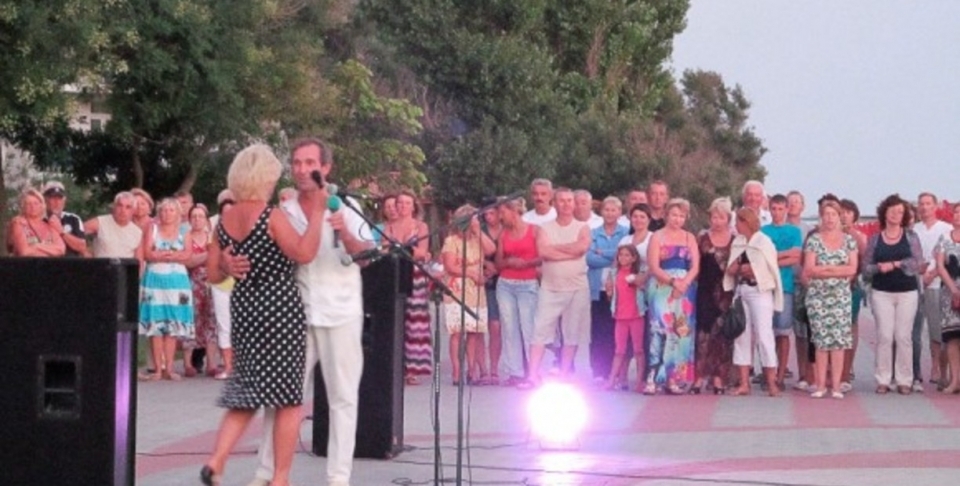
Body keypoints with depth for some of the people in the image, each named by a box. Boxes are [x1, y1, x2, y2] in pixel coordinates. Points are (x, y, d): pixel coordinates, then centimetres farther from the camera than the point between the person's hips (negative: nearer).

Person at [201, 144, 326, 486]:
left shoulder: (225, 221, 6)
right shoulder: (272, 217, -13)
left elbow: (213, 274, 9)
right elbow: (304, 253, -24)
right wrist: (316, 214, -16)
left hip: (243, 309, 7)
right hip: (281, 309, -7)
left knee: (246, 393, 15)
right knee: (289, 399, 3)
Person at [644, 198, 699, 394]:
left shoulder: (690, 238, 14)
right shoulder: (658, 237, 4)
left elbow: (695, 267, 5)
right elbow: (654, 267, -5)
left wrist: (684, 283, -13)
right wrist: (672, 281, -19)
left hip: (685, 290, 3)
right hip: (662, 288, -3)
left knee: (681, 332, 0)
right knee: (659, 329, -12)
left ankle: (676, 379, 3)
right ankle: (654, 378, -14)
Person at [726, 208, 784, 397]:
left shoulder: (763, 242, -5)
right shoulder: (737, 242, 13)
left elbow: (771, 269, -7)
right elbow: (730, 269, 13)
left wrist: (753, 270, -11)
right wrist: (733, 268, -8)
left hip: (760, 291, -7)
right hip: (741, 290, 7)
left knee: (763, 335, -8)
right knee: (742, 335, 5)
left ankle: (772, 383, -5)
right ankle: (744, 383, 8)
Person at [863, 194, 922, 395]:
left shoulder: (911, 237, 5)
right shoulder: (874, 239, 7)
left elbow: (917, 263, -7)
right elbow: (866, 268, 4)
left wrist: (893, 264, -12)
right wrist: (879, 268, -16)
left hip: (907, 292, 0)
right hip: (881, 293, 0)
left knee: (903, 336, -1)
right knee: (884, 336, -3)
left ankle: (904, 380, 3)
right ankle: (883, 380, 0)